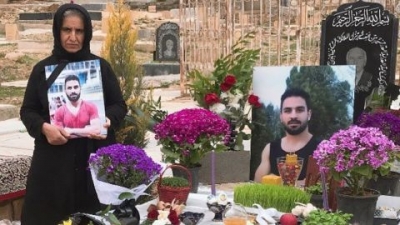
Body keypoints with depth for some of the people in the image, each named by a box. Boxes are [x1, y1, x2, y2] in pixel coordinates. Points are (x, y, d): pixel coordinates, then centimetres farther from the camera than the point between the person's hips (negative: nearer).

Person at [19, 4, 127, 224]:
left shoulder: (101, 66, 5)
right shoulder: (43, 69, 5)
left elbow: (119, 105, 8)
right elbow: (27, 110, 7)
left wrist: (107, 121, -14)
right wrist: (44, 127, -14)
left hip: (95, 157, 0)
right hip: (53, 160, 0)